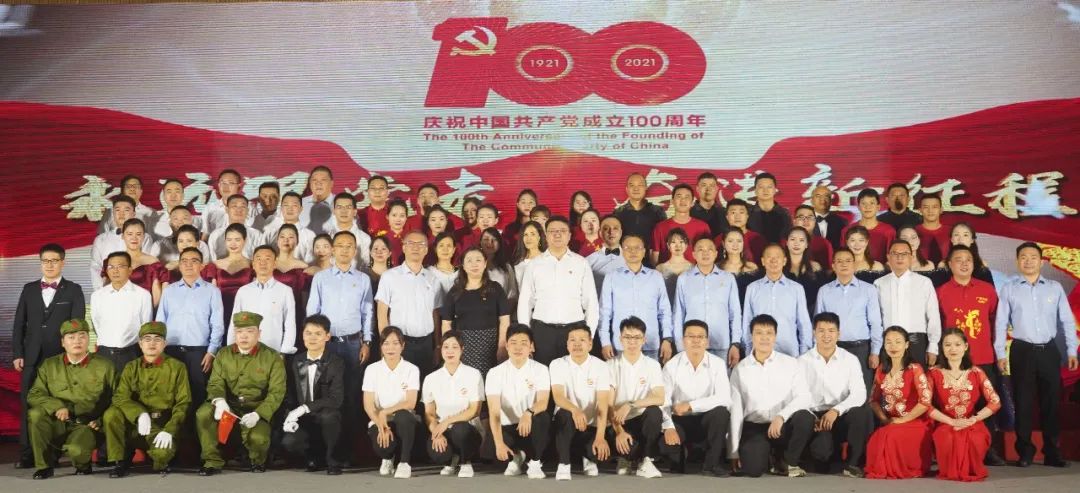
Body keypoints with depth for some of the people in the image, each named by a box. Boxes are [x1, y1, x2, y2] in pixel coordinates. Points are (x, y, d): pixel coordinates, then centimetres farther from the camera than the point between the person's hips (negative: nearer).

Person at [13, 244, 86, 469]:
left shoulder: (73, 290, 4)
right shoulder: (29, 289, 13)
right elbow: (19, 323, 11)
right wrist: (17, 354, 2)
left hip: (61, 357, -2)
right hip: (32, 357, 3)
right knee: (28, 406, 0)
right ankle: (27, 454, 5)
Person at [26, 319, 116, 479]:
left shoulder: (105, 367, 3)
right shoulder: (49, 365, 10)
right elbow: (34, 394, 2)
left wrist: (101, 421, -11)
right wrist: (57, 407, -16)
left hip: (87, 426, -3)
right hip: (58, 425, 3)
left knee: (76, 449, -34)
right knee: (34, 414, -28)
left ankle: (83, 465, 6)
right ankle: (44, 465, -11)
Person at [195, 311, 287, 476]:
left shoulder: (273, 357, -6)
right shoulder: (223, 354, 5)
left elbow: (276, 392, -9)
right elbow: (215, 383, 0)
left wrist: (257, 414, -25)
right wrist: (219, 401, -25)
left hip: (256, 409, -3)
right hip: (228, 406, 3)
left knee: (257, 438, -31)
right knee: (203, 414, -27)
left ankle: (258, 460, 9)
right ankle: (213, 461, -7)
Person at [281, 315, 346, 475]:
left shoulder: (336, 363, -8)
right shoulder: (296, 362, 6)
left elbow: (335, 399, -18)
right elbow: (290, 395, 10)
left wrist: (305, 408, -24)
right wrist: (290, 415, -9)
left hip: (327, 417, -3)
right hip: (304, 420, 3)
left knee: (328, 415, -38)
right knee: (288, 442, -27)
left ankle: (332, 460, -11)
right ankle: (316, 458, 7)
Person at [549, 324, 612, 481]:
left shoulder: (601, 367, -8)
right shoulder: (557, 365, -6)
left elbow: (603, 405, -16)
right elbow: (558, 397, -20)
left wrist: (600, 437, -30)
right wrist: (575, 410, -43)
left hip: (591, 426, 1)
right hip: (567, 423, -1)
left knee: (603, 451, -27)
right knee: (565, 414, -35)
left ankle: (589, 459, 12)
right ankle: (564, 464, -18)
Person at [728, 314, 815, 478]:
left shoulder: (791, 363, 1)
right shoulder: (740, 369, 3)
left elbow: (804, 397, -11)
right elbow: (735, 411, 2)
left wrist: (781, 416, -29)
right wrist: (734, 452, 0)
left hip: (783, 426, 1)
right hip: (754, 428, -1)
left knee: (804, 417, -31)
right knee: (753, 468, -28)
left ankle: (786, 463, -5)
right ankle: (764, 452, 10)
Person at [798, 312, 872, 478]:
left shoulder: (851, 360, 2)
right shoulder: (803, 361, 1)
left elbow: (859, 394, -11)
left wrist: (836, 411, -25)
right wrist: (811, 417, -23)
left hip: (842, 417, 1)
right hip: (815, 417, -1)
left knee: (862, 412, -33)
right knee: (821, 449, -32)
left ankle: (853, 463, -11)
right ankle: (827, 456, 11)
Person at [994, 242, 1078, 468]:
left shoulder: (1055, 287, 6)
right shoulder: (1009, 289, 2)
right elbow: (1001, 323, 1)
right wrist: (1000, 353, -3)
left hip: (1049, 350, 1)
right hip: (1022, 351, -1)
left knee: (1051, 401, 6)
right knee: (1023, 402, 2)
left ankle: (1052, 452, 16)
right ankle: (1025, 451, 12)